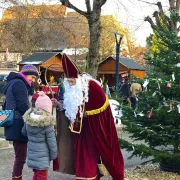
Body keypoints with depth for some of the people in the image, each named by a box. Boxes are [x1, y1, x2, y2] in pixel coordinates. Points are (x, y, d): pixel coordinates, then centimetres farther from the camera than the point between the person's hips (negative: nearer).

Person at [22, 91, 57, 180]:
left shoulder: (28, 119, -2)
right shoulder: (47, 123, -19)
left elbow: (24, 132, 14)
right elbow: (51, 141, -13)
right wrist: (53, 155, 0)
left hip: (32, 153, 6)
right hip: (42, 155, -6)